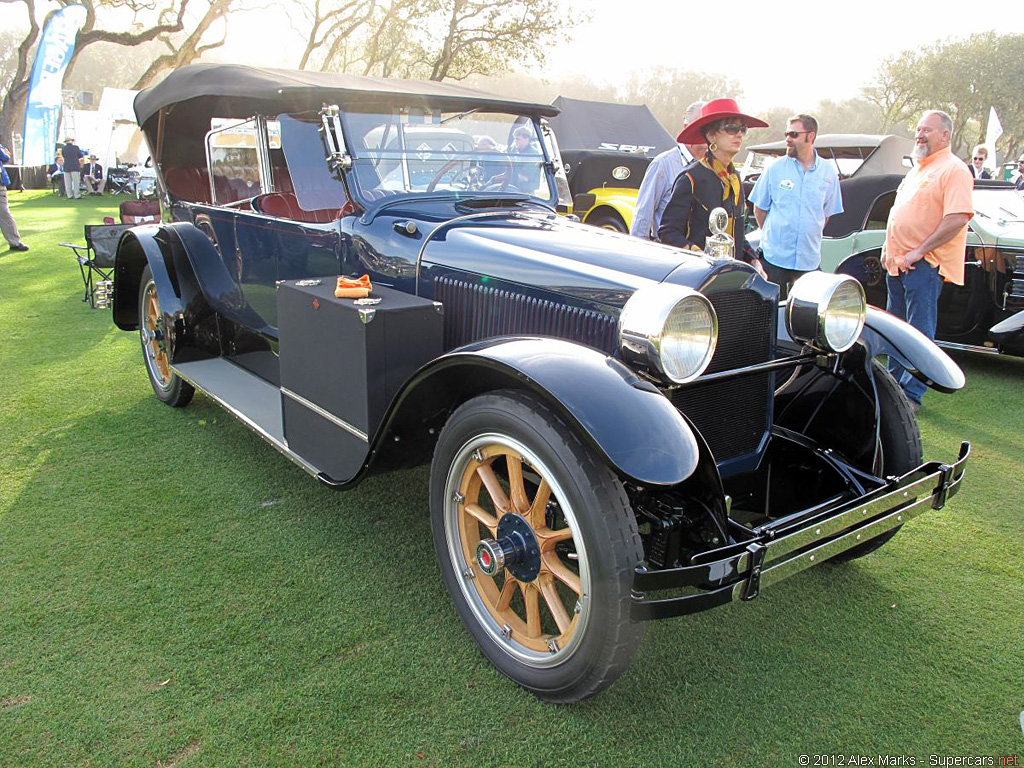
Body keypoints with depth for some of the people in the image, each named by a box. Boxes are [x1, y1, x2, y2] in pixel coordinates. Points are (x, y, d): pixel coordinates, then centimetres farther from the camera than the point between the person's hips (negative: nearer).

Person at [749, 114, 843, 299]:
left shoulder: (829, 171, 5)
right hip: (774, 255, -1)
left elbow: (827, 214, 14)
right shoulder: (776, 168, 1)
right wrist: (772, 235, 11)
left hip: (809, 259, 1)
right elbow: (759, 208, 9)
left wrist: (810, 236, 10)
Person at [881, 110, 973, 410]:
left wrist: (919, 251, -20)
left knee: (920, 332, -6)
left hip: (924, 264, -9)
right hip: (898, 262, 9)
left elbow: (958, 218, -20)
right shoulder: (917, 169, 19)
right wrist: (889, 247, 14)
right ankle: (894, 382, 27)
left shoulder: (954, 170, -10)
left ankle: (912, 394, -2)